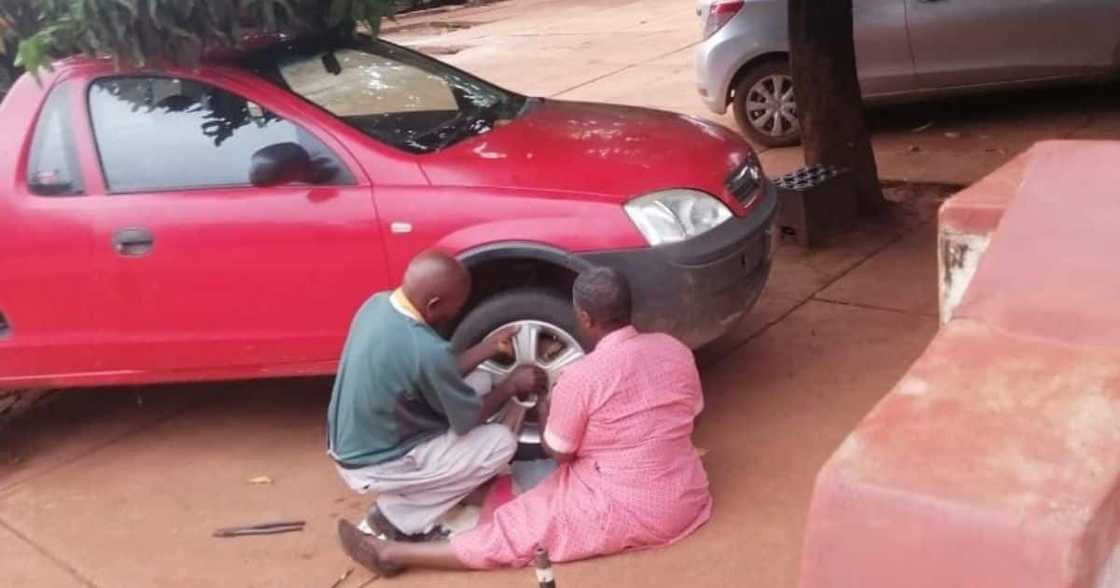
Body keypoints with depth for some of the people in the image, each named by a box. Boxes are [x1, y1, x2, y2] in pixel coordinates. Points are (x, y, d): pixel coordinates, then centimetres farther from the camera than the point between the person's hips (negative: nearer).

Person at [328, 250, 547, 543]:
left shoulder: (377, 304, -7)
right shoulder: (425, 350, -32)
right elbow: (469, 418, -14)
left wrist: (491, 346, 7)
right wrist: (512, 385, 1)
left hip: (348, 446, 8)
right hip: (373, 466, -8)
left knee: (478, 382, 9)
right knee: (502, 443, -3)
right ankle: (398, 517, 2)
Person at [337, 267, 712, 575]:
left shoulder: (581, 377, -17)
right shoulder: (677, 350, -1)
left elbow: (558, 453, -4)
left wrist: (548, 413, 17)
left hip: (627, 512, -7)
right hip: (687, 500, 7)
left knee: (515, 531, 1)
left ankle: (394, 554, 9)